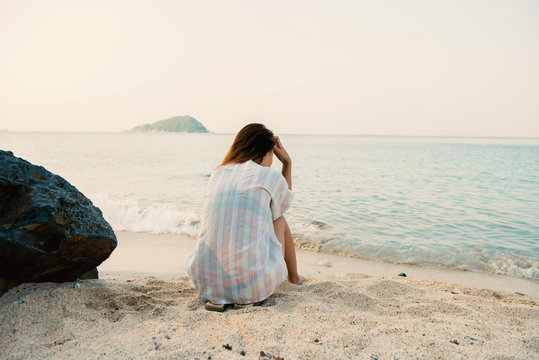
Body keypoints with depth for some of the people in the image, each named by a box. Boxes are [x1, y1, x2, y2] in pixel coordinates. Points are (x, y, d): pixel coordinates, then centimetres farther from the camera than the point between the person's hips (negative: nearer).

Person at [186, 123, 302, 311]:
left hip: (206, 283, 5)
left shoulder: (217, 174, 12)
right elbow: (283, 205, 24)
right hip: (252, 286, -5)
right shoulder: (272, 177, -1)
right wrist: (287, 163, 30)